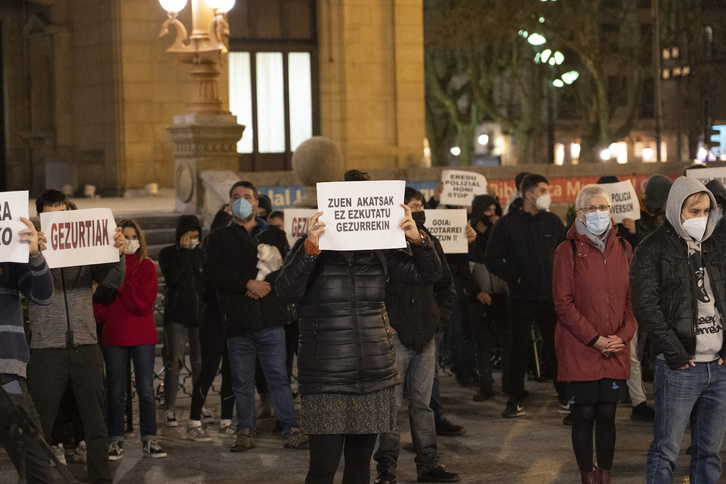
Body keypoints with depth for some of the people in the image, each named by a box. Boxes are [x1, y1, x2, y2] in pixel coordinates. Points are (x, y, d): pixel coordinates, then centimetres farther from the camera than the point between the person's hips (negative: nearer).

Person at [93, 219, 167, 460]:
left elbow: (143, 302, -10)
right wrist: (101, 314, -19)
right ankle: (115, 441, 10)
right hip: (113, 336, 1)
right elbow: (98, 304, 1)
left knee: (146, 390, 0)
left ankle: (149, 440, 6)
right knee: (116, 392, 4)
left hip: (142, 336, -1)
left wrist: (119, 284, -13)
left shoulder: (146, 266, 2)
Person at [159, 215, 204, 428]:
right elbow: (172, 277, -16)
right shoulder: (168, 254, 2)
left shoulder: (202, 255, 11)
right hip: (176, 316, -3)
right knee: (175, 361, -10)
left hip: (200, 315, 3)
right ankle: (170, 410, -8)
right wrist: (182, 251, -14)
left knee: (200, 363, 3)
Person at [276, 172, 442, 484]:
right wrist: (310, 249, -35)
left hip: (375, 376, 4)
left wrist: (418, 240, -11)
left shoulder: (378, 252, 9)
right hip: (326, 381, -4)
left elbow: (428, 274, 8)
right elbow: (287, 290, -19)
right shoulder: (308, 250, -3)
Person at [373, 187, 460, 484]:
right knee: (391, 403, -2)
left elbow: (446, 286, 24)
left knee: (422, 402, 12)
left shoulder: (429, 242, 12)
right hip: (395, 335, -6)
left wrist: (440, 316, 12)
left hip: (425, 335, 6)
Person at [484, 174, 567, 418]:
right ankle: (515, 401, 9)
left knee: (556, 346, 5)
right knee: (520, 349, 2)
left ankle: (565, 397, 14)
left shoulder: (552, 221, 7)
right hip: (521, 296, -2)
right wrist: (515, 277, -11)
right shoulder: (507, 224, -2)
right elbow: (492, 260, -3)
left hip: (550, 296, 2)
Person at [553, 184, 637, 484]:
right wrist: (595, 339, -12)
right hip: (579, 352, -3)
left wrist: (623, 336, -6)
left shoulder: (623, 249, 9)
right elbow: (563, 303, -8)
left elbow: (633, 299, 9)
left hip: (616, 351, 3)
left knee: (607, 415, 8)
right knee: (584, 415, 1)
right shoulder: (568, 250, -4)